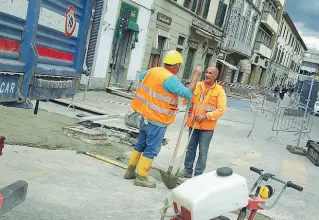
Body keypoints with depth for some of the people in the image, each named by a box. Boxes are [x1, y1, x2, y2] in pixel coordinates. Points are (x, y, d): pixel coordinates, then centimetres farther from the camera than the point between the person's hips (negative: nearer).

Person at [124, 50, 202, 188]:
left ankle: (130, 171, 30)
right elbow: (188, 94, -22)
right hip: (157, 120, -8)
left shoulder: (153, 71, 5)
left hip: (146, 116, 8)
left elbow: (141, 76, 25)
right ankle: (141, 178, 12)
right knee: (151, 149, 3)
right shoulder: (170, 79, -21)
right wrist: (196, 76, -14)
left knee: (141, 144, 20)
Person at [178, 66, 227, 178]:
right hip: (193, 123, 4)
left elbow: (221, 109, -13)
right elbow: (187, 100, 13)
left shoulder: (219, 90, -7)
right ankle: (187, 170, 30)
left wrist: (206, 116, -21)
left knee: (203, 152, 2)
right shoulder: (197, 86, 3)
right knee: (190, 148, 16)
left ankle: (198, 174, 13)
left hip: (207, 126, -4)